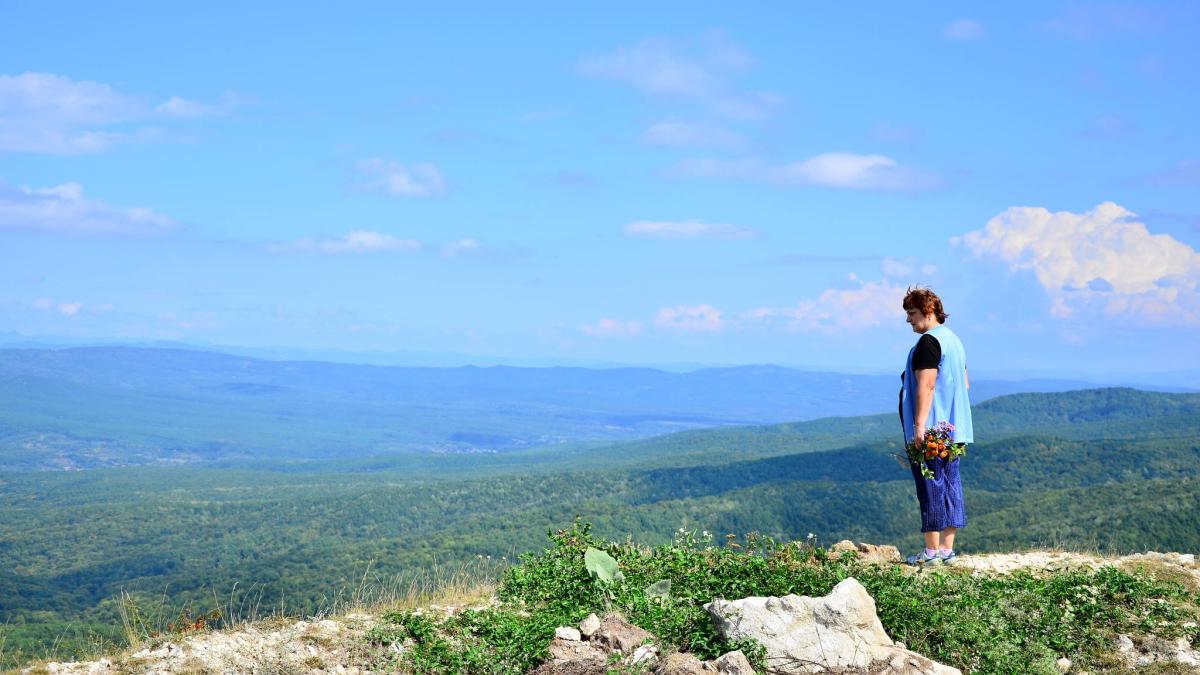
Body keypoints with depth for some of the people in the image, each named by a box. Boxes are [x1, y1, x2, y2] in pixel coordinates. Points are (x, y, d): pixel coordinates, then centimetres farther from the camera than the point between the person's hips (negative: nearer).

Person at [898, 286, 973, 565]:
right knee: (950, 485, 9)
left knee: (931, 487, -6)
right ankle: (947, 550, 11)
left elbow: (926, 385, -21)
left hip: (930, 430, -10)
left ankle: (931, 551, -3)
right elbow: (965, 384, 23)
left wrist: (919, 425, -24)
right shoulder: (954, 340, 18)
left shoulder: (928, 342, -13)